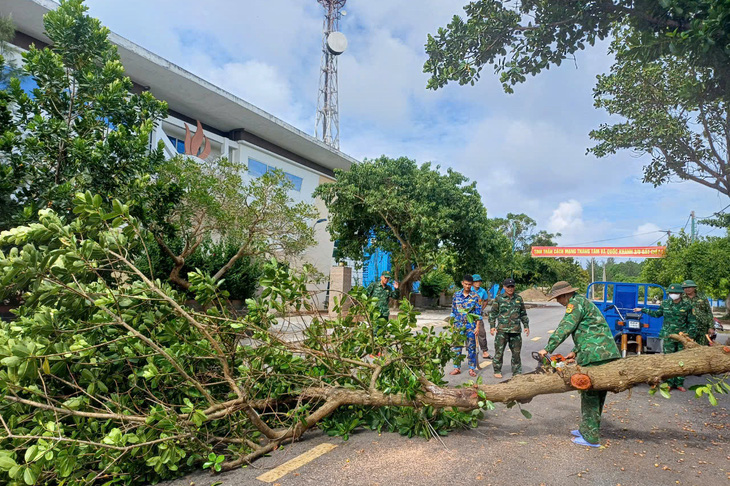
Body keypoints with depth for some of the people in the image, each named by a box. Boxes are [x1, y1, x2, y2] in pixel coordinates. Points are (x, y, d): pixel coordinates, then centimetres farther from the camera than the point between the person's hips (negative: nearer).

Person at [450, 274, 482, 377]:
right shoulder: (456, 295, 5)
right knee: (457, 346, 5)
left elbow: (478, 313, -1)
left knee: (471, 347, 3)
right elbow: (453, 310, 10)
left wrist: (477, 326, -6)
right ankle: (457, 367, 15)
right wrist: (452, 324, 7)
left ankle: (472, 368, 13)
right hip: (458, 325, 2)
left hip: (470, 325, -2)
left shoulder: (475, 296, -2)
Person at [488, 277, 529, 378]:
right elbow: (493, 313, 4)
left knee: (516, 352, 7)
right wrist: (492, 326, -2)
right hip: (502, 330, -3)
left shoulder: (519, 299, 12)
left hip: (516, 330, 3)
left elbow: (523, 314, 20)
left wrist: (526, 326, 13)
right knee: (499, 351, 0)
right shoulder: (499, 299, 3)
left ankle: (517, 372, 20)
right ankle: (497, 371, 12)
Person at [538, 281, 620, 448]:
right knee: (597, 393, 15)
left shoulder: (576, 302, -8)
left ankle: (591, 438, 1)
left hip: (595, 355, -11)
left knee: (590, 394, -4)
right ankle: (588, 429, 25)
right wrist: (576, 352, 18)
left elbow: (565, 328, -17)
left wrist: (547, 349, -16)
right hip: (606, 353, 11)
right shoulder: (583, 302, 23)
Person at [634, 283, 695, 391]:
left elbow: (692, 322, 5)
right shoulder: (665, 303, 5)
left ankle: (679, 383, 15)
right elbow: (657, 314, 20)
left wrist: (690, 335, 0)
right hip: (668, 336, 1)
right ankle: (669, 383, 8)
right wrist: (642, 310, 19)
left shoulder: (687, 305, 0)